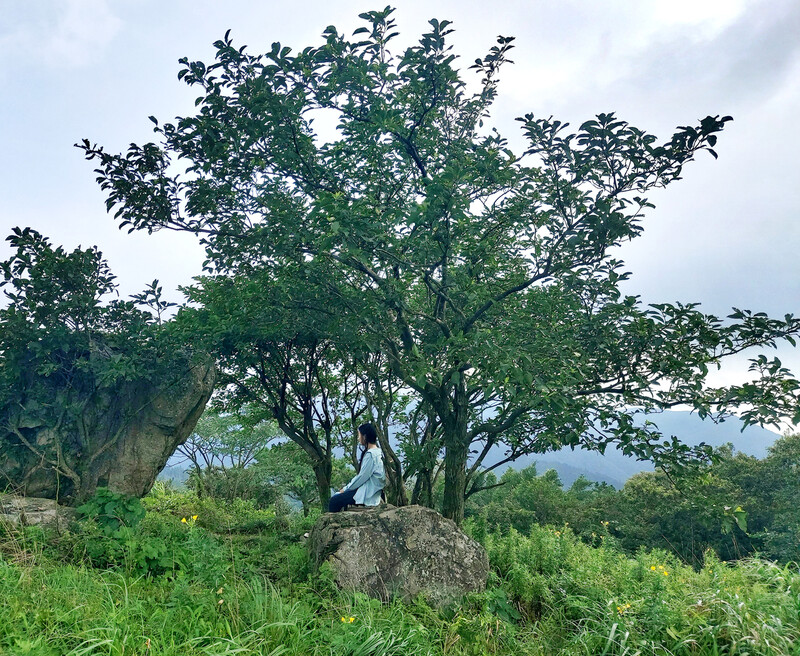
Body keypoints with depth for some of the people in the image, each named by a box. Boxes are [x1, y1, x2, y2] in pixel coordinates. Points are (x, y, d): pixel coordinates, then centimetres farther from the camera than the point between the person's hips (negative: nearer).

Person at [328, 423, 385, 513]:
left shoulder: (370, 454, -18)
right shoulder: (377, 452, 12)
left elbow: (362, 477, -18)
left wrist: (346, 488, -6)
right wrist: (346, 487, 12)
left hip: (367, 495, -10)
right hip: (368, 490, 10)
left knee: (334, 501, -7)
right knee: (336, 496, 12)